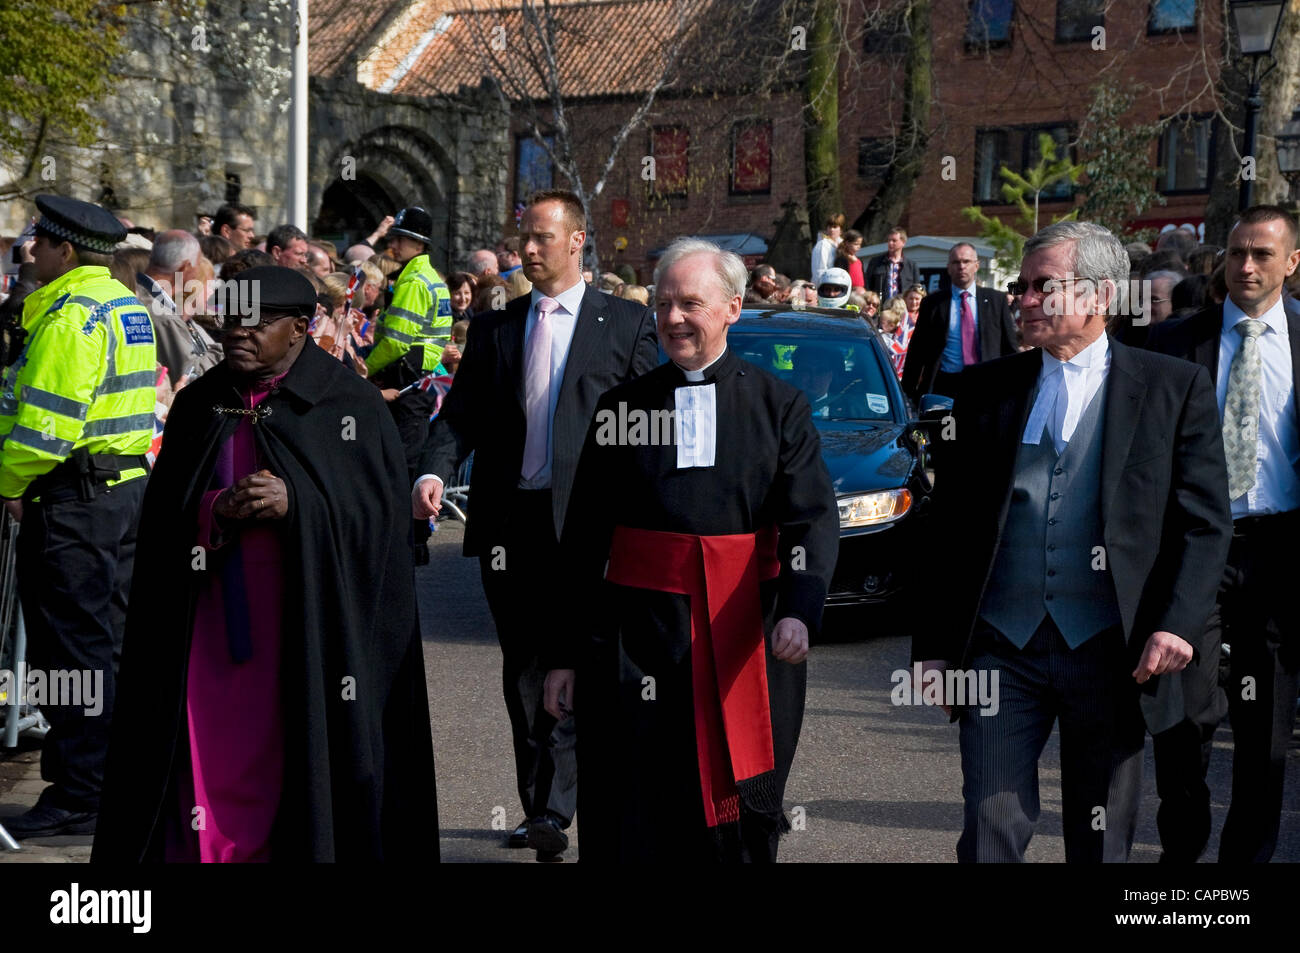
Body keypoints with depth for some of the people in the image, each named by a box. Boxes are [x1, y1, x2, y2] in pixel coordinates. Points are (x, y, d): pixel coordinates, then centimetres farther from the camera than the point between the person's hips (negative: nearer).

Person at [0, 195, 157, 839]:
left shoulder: (69, 317, -17)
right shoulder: (128, 306, 14)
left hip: (74, 500, -10)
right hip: (128, 484, 10)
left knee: (69, 647, -4)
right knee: (105, 638, 17)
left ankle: (79, 798, 0)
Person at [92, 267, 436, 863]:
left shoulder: (351, 405, -1)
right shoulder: (197, 405, 11)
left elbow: (379, 511, -7)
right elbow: (161, 515, 7)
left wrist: (296, 503, -20)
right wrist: (215, 510, -14)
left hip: (310, 626, -3)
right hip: (211, 625, 3)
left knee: (298, 765, -1)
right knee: (209, 767, 1)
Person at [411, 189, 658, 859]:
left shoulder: (626, 323, 6)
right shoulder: (493, 328, 14)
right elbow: (460, 413, 8)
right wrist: (434, 473, -12)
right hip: (508, 519, 4)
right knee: (523, 670, 10)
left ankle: (554, 810, -12)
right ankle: (538, 807, 19)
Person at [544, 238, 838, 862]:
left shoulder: (780, 406, 5)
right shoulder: (621, 408, 7)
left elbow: (812, 518, -6)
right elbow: (583, 541, 7)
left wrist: (799, 611, -24)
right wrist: (567, 654, 4)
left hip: (748, 644, 0)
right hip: (638, 639, 0)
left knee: (744, 821, 6)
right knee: (631, 822, 1)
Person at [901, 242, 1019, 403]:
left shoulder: (996, 299, 10)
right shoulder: (932, 303, 8)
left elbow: (1009, 347, 11)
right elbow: (917, 349, 8)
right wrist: (908, 392, 3)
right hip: (944, 386, 0)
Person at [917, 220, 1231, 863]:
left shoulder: (1175, 387, 2)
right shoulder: (986, 389, 8)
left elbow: (1204, 522, -1)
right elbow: (950, 526, 9)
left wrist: (1178, 624, -15)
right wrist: (935, 644, 5)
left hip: (1111, 652, -1)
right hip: (1001, 646, 1)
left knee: (1101, 842, 12)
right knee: (990, 833, -2)